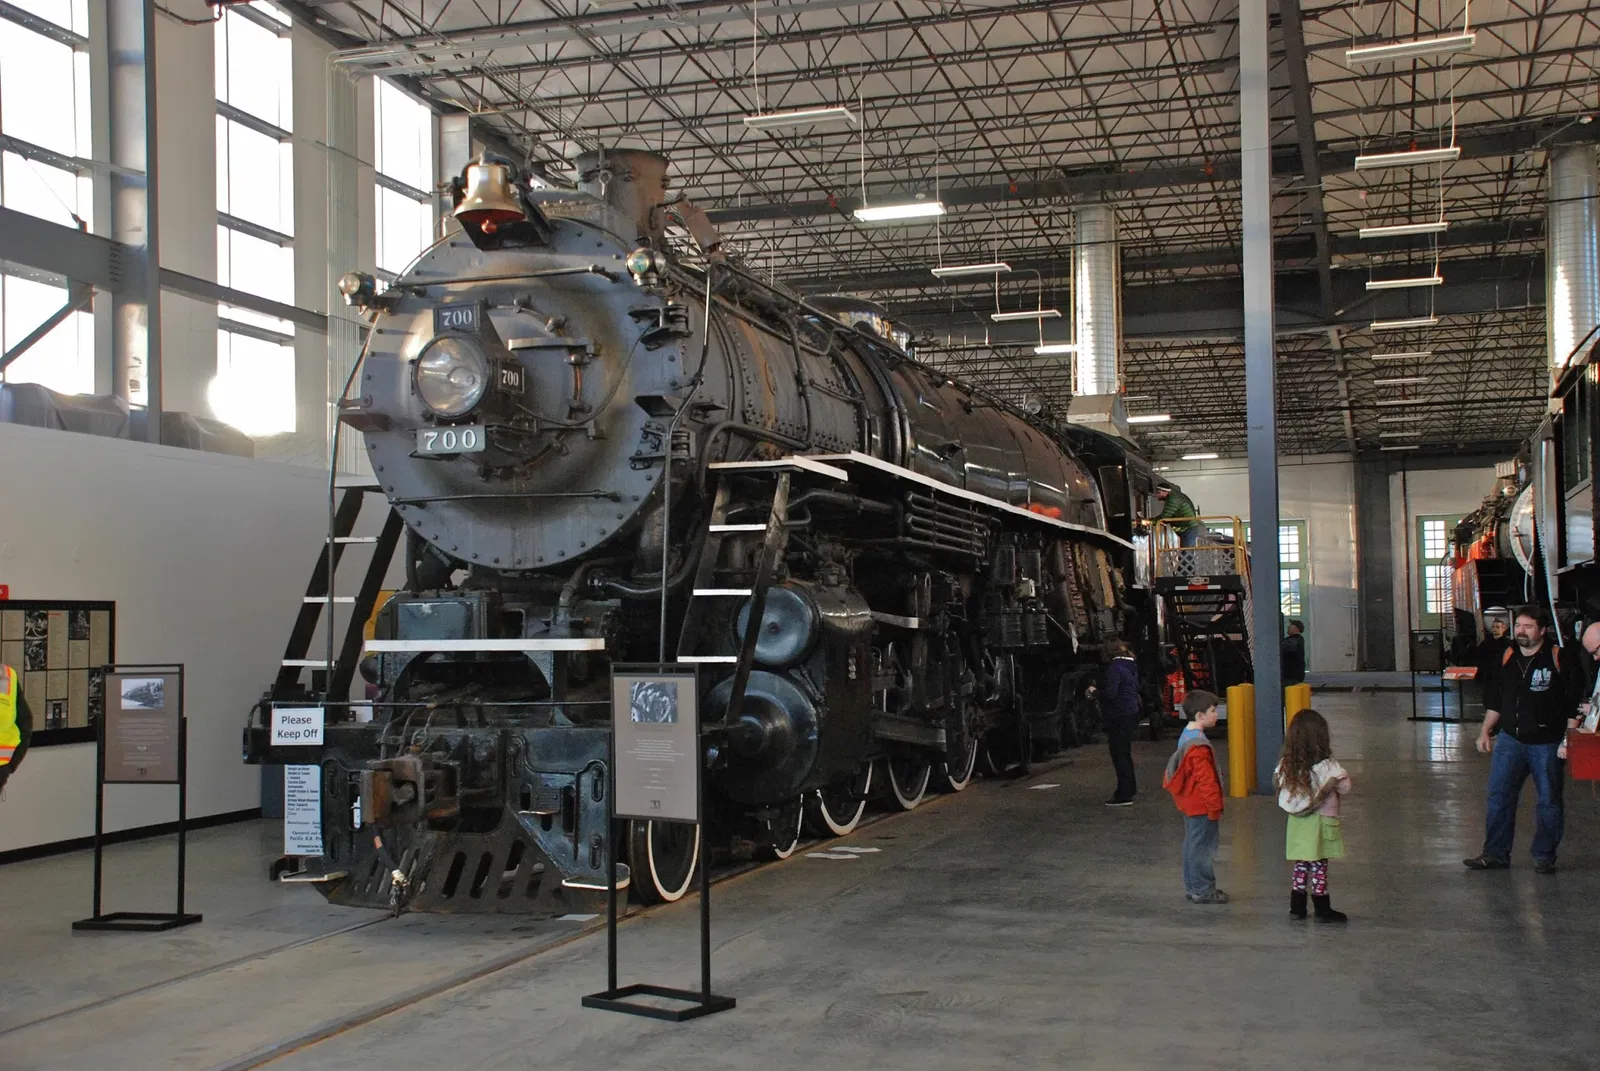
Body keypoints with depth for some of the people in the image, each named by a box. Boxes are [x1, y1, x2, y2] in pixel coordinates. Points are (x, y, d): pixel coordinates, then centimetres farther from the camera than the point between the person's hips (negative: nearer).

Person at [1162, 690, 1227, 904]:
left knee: (1192, 844, 16)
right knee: (1203, 846, -3)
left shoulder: (1187, 736, 9)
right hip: (1201, 806, -11)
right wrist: (1214, 806, -16)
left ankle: (1192, 887, 25)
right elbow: (1205, 780, -23)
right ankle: (1203, 891, 4)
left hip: (1190, 804, 11)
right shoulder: (1198, 746, -23)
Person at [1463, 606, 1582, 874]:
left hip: (1546, 743, -4)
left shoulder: (1559, 660, -8)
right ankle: (1495, 854, 9)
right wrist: (1485, 731, 12)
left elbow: (1574, 703, -6)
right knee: (1499, 797, 2)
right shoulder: (1506, 658, 7)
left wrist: (1569, 739, -10)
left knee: (1549, 802, 5)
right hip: (1510, 739, 4)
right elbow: (1495, 699, 16)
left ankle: (1544, 856, 16)